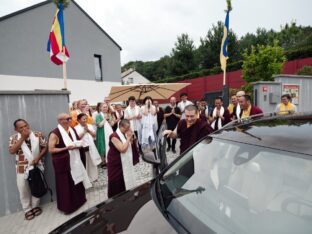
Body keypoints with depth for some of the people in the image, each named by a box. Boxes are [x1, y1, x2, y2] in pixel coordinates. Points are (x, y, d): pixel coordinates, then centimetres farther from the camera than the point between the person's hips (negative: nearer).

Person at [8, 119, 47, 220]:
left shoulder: (38, 135, -5)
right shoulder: (14, 138, -4)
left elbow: (44, 147, -3)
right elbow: (11, 151, -17)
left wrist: (38, 157, -17)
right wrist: (22, 138, -21)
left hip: (36, 166, 0)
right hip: (22, 168, 0)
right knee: (23, 190, 10)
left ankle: (35, 206, 35)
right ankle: (27, 210, 29)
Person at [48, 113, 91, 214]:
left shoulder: (72, 129, 6)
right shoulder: (55, 134, -15)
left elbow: (78, 141, 17)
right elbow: (51, 149, -15)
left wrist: (79, 145, -6)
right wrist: (66, 148, -24)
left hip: (75, 160, 6)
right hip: (63, 163, -6)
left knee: (77, 181, 16)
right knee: (66, 184, 4)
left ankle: (79, 200, 36)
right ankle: (67, 206, 22)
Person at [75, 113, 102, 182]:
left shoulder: (90, 126, 8)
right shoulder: (76, 128, -7)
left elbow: (94, 135, 4)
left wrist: (88, 130, -8)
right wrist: (84, 131, -14)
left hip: (91, 147, 5)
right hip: (83, 148, -5)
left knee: (92, 163, 15)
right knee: (84, 164, 1)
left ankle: (93, 177, 32)